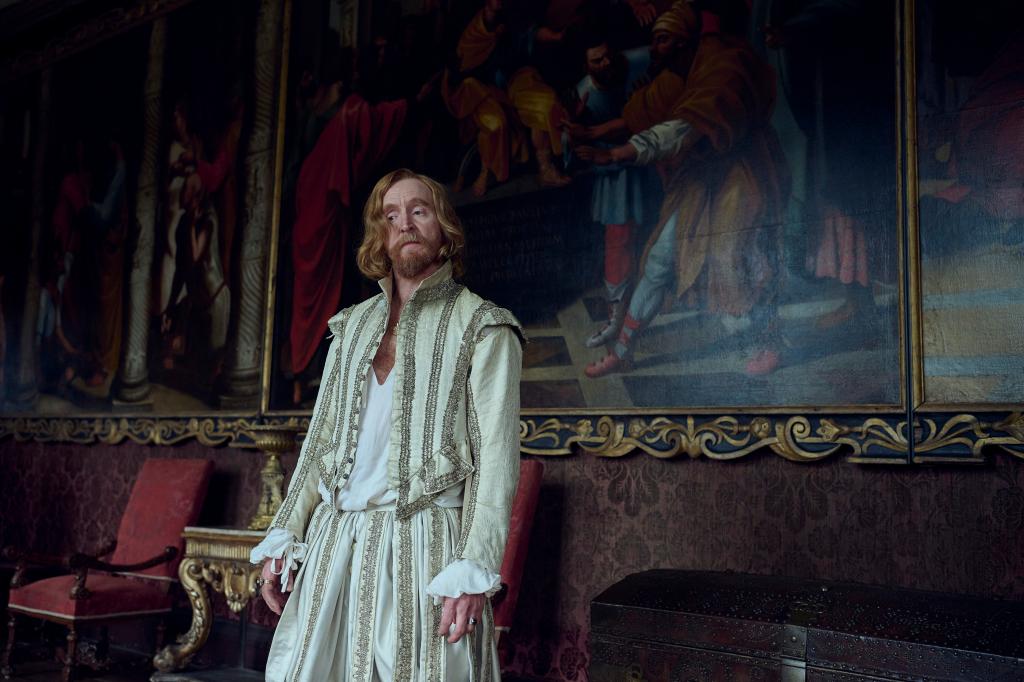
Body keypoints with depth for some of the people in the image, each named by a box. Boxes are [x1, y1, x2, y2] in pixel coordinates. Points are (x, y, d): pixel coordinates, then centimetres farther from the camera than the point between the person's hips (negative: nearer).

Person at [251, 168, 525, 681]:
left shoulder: (482, 327, -1)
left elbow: (495, 457, -8)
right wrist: (284, 536, 8)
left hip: (422, 543, -5)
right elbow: (320, 438, 16)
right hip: (333, 542, 5)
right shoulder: (352, 324, 16)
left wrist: (474, 569, -18)